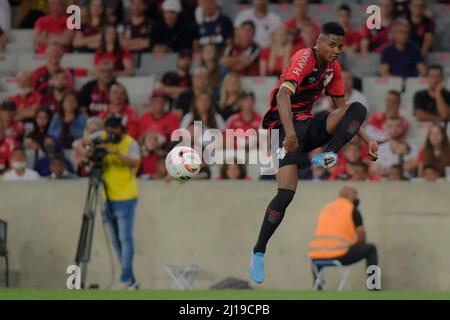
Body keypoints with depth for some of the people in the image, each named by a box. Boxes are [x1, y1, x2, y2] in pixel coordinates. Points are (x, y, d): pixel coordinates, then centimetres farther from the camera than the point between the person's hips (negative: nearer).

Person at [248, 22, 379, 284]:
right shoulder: (304, 59, -16)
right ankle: (258, 254, -10)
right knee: (286, 194, -21)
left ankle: (328, 156, -31)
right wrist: (289, 132, -45)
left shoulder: (333, 67, 9)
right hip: (286, 126, -7)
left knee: (359, 109, -15)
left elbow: (343, 109, 19)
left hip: (309, 125, 7)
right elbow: (284, 95, -32)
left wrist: (367, 139, 9)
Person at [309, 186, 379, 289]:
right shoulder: (352, 209, 4)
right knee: (371, 249, 15)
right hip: (339, 255, -5)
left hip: (316, 258, 5)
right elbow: (362, 237, 6)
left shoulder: (326, 208, 21)